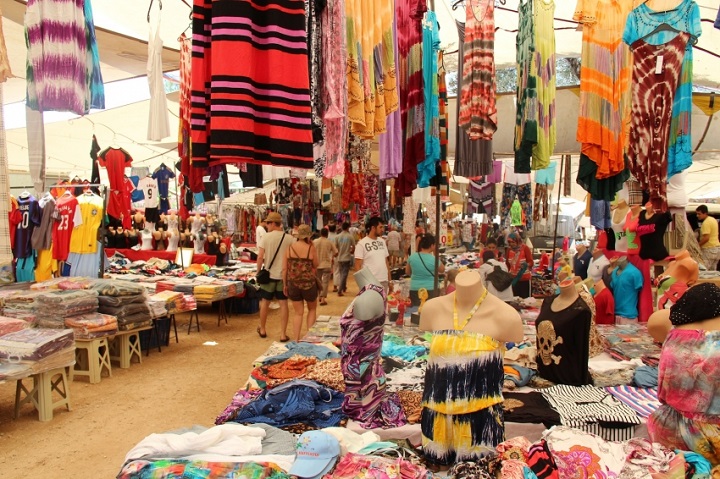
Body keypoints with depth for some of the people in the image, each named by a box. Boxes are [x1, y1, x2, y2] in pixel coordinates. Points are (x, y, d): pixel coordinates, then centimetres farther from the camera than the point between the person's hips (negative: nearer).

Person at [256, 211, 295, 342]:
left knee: (265, 302, 16)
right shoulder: (289, 238, -5)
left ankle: (262, 330, 31)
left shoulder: (266, 237, -8)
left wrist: (258, 271, 4)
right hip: (284, 276, 0)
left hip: (269, 274, 0)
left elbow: (260, 257, -9)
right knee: (283, 304, 4)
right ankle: (283, 334, 4)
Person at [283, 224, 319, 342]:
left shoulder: (290, 248, 0)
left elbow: (284, 268, 0)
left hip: (293, 283, 3)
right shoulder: (311, 248, -9)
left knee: (298, 312, 14)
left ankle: (296, 339, 11)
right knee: (312, 309, 21)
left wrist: (285, 284, 9)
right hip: (309, 283, -2)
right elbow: (315, 265, 2)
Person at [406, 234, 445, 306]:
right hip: (430, 290, -3)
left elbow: (407, 272, 11)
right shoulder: (433, 259, -12)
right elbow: (442, 270, 8)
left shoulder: (412, 257, -4)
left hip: (414, 290, 3)